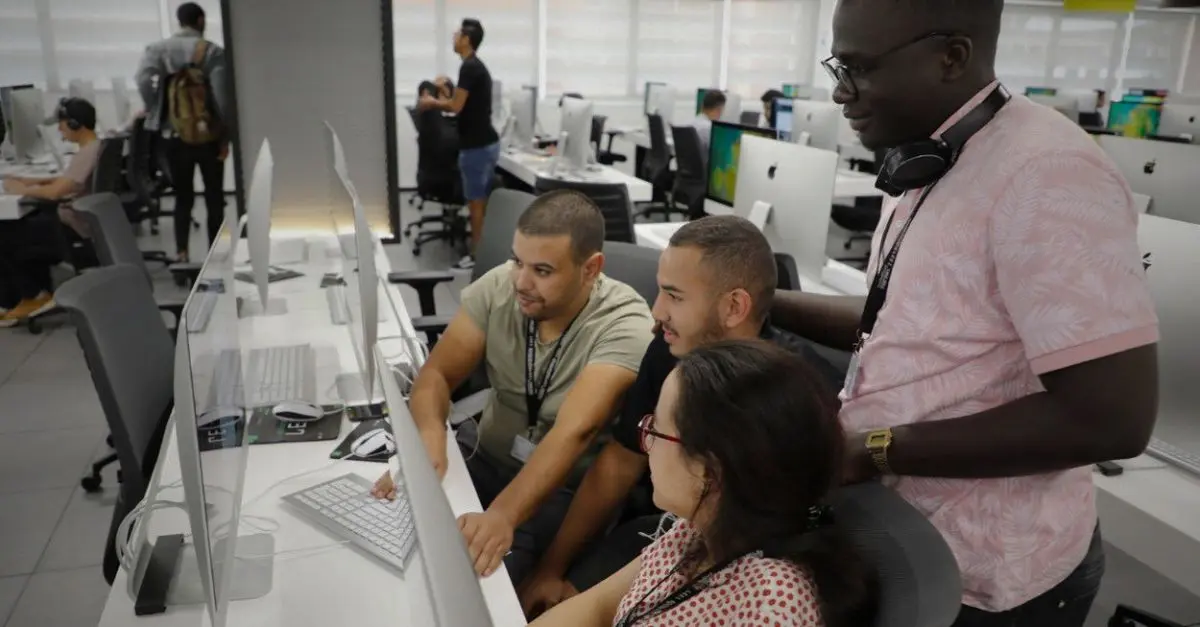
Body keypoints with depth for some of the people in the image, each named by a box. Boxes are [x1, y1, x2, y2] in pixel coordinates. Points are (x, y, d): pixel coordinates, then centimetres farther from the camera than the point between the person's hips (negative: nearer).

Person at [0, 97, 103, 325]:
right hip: (80, 221, 10)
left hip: (75, 228, -10)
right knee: (21, 228, 22)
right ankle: (41, 294, 20)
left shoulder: (87, 153, -22)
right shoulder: (95, 147, 8)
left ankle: (34, 296, 13)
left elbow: (55, 192, -28)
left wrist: (21, 190, -11)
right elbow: (69, 179, 21)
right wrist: (33, 181, 10)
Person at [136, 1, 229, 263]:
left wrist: (155, 113, -3)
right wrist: (226, 135, -5)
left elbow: (143, 79, -14)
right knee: (214, 196, 8)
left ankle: (181, 253, 4)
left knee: (183, 196, 10)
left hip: (175, 135, 3)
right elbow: (222, 96, -10)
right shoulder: (214, 52, -5)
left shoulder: (157, 49, 3)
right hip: (209, 135, -2)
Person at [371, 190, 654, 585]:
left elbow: (573, 432, -34)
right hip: (486, 456, 5)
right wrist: (429, 440, -31)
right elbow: (437, 375, -9)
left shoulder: (624, 326, -23)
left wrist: (502, 515, -48)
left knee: (468, 572, -26)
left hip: (566, 489, -4)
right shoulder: (499, 286, -10)